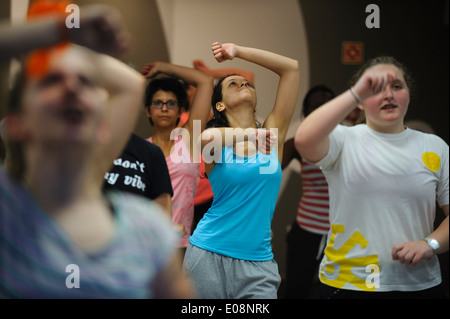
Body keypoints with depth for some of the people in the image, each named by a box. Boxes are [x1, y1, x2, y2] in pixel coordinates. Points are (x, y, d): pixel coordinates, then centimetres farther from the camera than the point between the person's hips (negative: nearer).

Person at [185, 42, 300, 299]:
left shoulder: (273, 131, 8)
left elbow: (292, 68, 3)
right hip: (209, 255, -1)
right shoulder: (217, 139, 3)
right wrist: (251, 134, -19)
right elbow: (208, 138, -25)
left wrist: (238, 51, 5)